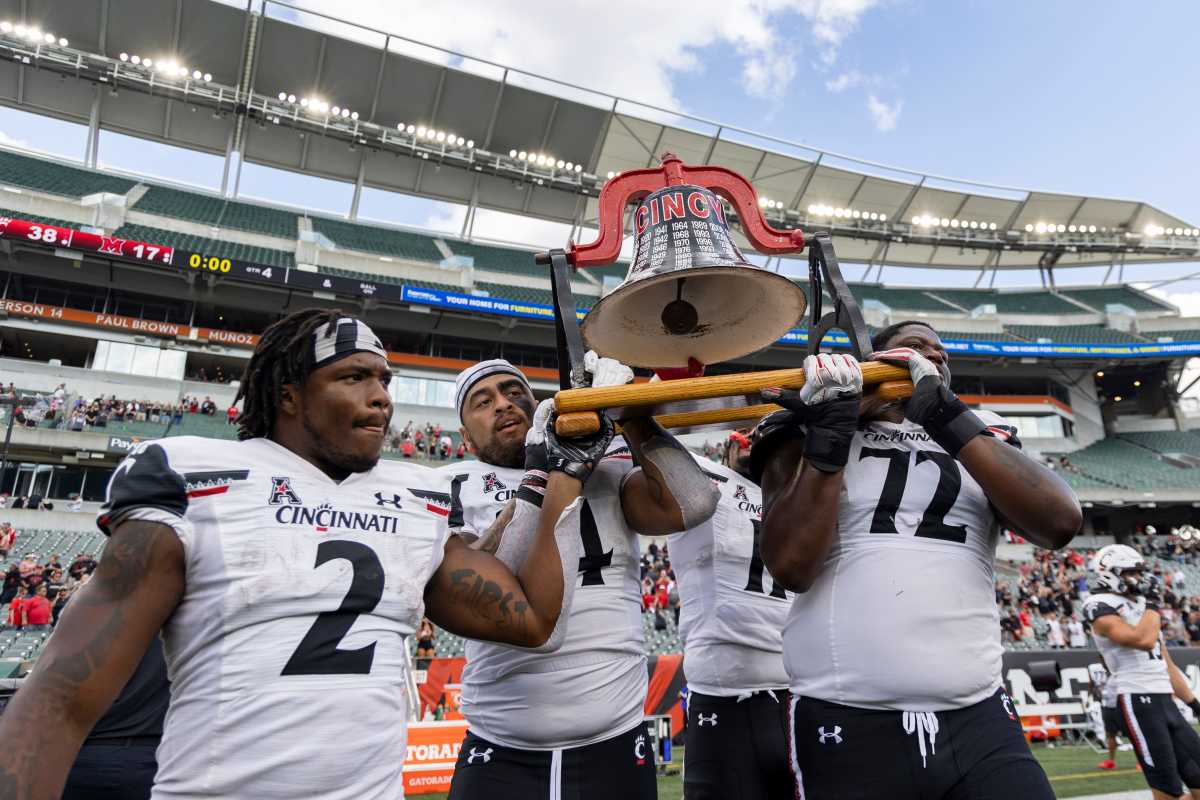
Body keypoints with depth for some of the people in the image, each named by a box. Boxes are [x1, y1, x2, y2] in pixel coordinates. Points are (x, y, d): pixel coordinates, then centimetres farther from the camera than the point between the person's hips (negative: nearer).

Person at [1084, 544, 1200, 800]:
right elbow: (1144, 640, -28)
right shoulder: (1103, 608, -10)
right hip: (1137, 700, -9)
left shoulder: (1143, 606, 19)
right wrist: (1153, 602, -11)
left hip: (1165, 700, 9)